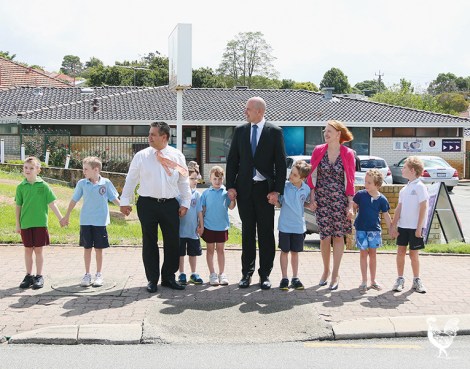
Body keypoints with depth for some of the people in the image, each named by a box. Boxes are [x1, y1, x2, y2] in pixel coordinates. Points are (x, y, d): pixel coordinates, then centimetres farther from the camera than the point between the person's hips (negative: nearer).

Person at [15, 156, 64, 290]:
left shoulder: (43, 186, -4)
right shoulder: (21, 187, 1)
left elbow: (52, 204, -1)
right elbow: (18, 206, 7)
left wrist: (61, 218, -4)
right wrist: (18, 224, 7)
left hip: (40, 223, -2)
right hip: (25, 224, 2)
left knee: (38, 250, 3)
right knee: (28, 250, 9)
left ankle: (39, 276, 13)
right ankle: (29, 276, 21)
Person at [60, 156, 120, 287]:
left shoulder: (106, 183, -3)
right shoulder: (82, 183, 1)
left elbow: (114, 198, 5)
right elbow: (74, 200, 10)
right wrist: (66, 217, 14)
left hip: (100, 221, -1)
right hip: (85, 221, 1)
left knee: (99, 248, 5)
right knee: (87, 248, 7)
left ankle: (99, 275, 17)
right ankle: (87, 274, 17)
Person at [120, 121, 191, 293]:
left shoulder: (177, 156, 4)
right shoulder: (141, 156, 1)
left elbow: (184, 181, 9)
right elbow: (131, 179, 5)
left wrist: (185, 203, 6)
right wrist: (125, 201, 4)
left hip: (170, 204, 1)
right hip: (147, 204, -1)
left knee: (173, 241, 4)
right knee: (149, 242, 5)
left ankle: (169, 277, 20)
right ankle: (152, 280, 17)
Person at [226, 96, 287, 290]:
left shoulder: (275, 132, -1)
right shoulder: (240, 131, 7)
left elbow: (281, 163, -3)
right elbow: (232, 160, 8)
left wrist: (277, 190, -10)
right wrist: (230, 186, -1)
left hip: (265, 189, -2)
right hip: (244, 188, 3)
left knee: (266, 233, 3)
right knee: (247, 232, 8)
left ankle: (265, 274, 12)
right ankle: (247, 272, 15)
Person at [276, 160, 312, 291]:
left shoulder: (306, 189, -4)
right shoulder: (284, 186, -10)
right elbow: (279, 204, -1)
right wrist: (274, 201, -19)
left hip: (299, 226, 2)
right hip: (285, 225, -2)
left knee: (295, 252, 13)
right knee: (285, 251, 7)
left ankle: (295, 278, 23)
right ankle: (284, 278, 17)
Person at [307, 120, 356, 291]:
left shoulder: (348, 154, -1)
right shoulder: (318, 151, 4)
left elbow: (350, 181, 0)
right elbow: (312, 176, 7)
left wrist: (350, 205, -3)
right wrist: (312, 198, -1)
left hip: (340, 200, -1)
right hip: (322, 199, 1)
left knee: (338, 236, 1)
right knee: (325, 236, 1)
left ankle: (335, 274, 11)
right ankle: (326, 270, 21)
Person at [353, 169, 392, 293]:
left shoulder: (382, 199, -4)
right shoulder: (360, 194, -7)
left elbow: (386, 216, 5)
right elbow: (353, 207, 6)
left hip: (375, 229, 1)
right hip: (361, 229, -1)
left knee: (373, 254, 9)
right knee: (363, 254, 4)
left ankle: (373, 280, 20)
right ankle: (364, 281, 11)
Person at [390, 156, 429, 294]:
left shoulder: (420, 187, -10)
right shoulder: (404, 189, 10)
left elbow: (423, 208, -12)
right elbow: (399, 208, 11)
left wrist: (419, 227, -15)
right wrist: (394, 225, 5)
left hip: (415, 227, -5)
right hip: (403, 226, 6)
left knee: (414, 254, 3)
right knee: (400, 251, 6)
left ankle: (416, 280, 17)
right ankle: (400, 279, 16)